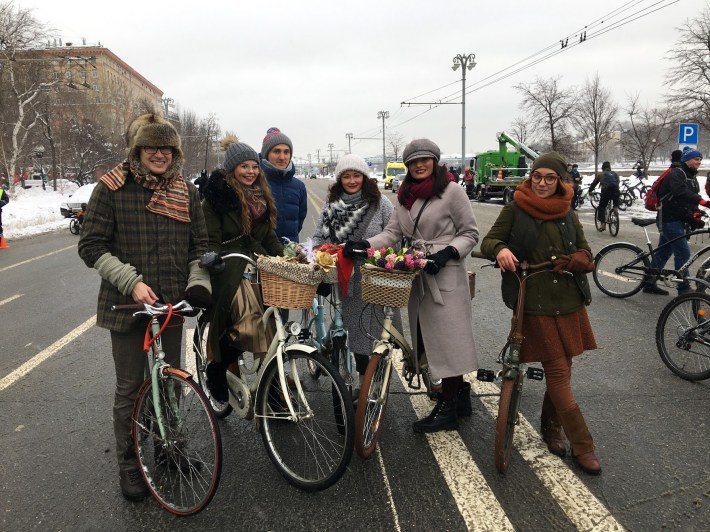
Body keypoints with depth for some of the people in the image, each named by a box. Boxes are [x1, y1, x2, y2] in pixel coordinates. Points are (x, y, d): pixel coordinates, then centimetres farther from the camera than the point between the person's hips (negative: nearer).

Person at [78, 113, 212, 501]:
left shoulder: (186, 191, 5)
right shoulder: (112, 188, -6)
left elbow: (200, 245, 9)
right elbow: (91, 246, -7)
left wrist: (198, 283, -8)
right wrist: (131, 281, -19)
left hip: (172, 304, 4)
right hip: (128, 304, -3)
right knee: (130, 390, 7)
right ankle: (129, 465, 26)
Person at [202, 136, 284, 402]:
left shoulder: (262, 197, 19)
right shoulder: (217, 196, -1)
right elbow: (210, 241, -5)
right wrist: (217, 265, -18)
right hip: (230, 270, -6)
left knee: (269, 325, -5)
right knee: (250, 327, -22)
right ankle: (216, 368, 1)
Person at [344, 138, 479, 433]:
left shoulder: (452, 191, -5)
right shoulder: (404, 196, 13)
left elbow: (470, 233, -3)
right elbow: (393, 233, 6)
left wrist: (446, 253, -18)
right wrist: (365, 244, -10)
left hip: (445, 275, -6)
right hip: (417, 276, 6)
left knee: (445, 337, -2)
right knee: (426, 338, 10)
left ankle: (448, 409, 10)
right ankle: (459, 393, 26)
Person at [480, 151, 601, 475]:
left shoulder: (568, 215, 12)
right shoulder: (515, 210, 0)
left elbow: (586, 256, 13)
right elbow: (488, 241, 1)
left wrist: (571, 261, -11)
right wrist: (500, 249, -23)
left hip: (569, 301, 5)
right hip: (534, 303, -4)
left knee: (560, 369, 12)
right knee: (558, 373, -2)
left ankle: (551, 428, 33)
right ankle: (582, 445, 9)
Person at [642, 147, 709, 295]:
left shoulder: (691, 177, 15)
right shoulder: (676, 174, -14)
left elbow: (692, 197, 9)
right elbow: (681, 192, -33)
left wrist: (695, 214, -10)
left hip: (679, 221, 9)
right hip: (669, 220, -9)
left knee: (664, 252, 13)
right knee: (683, 252, -9)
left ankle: (649, 283, 20)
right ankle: (684, 289, -2)